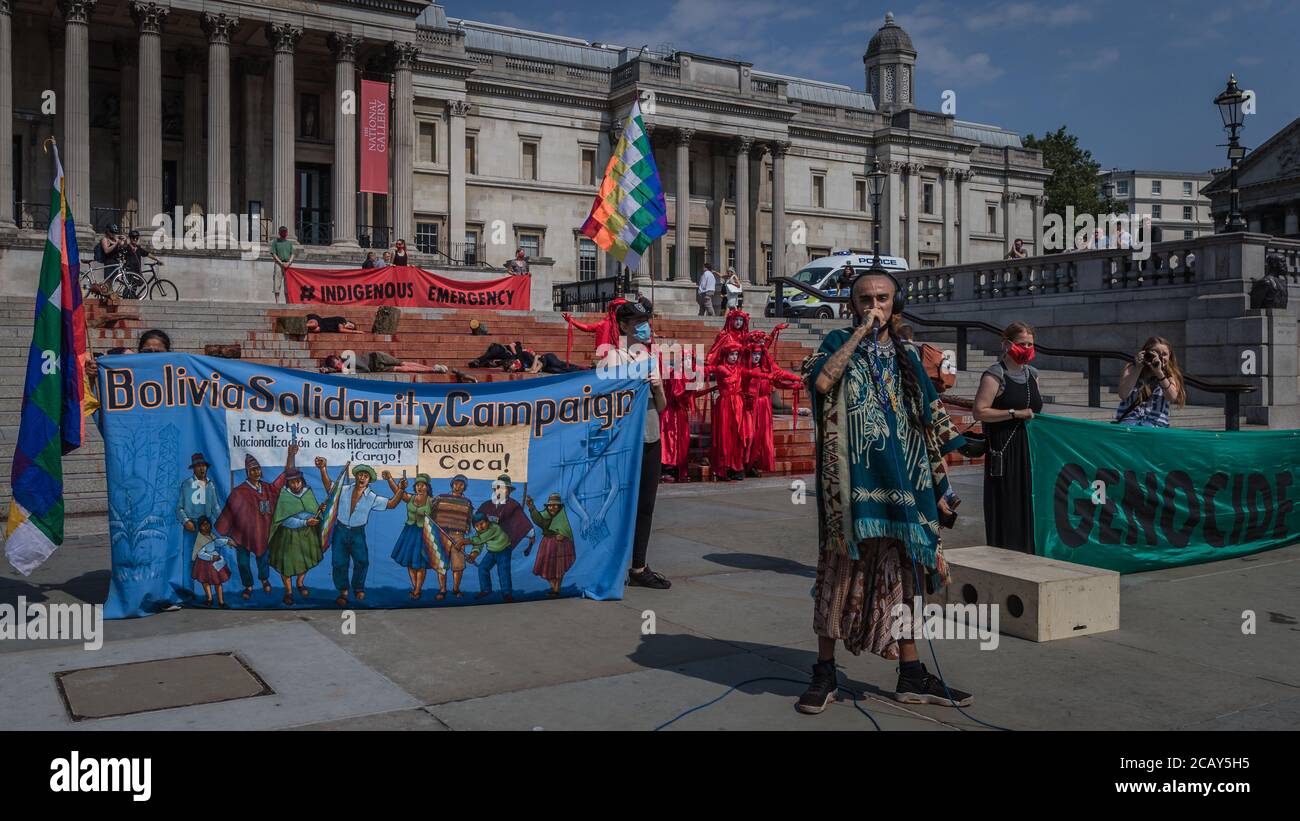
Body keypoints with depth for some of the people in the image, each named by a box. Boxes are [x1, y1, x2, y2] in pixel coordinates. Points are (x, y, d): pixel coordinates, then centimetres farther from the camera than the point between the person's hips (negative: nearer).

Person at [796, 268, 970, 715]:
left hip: (901, 482, 4)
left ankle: (911, 677, 18)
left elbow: (928, 424, 16)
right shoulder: (840, 342, 3)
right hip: (853, 481, -4)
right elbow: (821, 381, -20)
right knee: (841, 569, -1)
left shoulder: (907, 355, 14)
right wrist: (861, 332, -15)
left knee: (902, 574, 9)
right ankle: (825, 672, 10)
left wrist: (938, 488, 11)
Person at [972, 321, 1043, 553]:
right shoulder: (995, 375, -8)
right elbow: (978, 412, -17)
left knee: (1028, 503, 7)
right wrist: (1015, 413, -17)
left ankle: (1026, 553, 15)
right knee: (1006, 506, -5)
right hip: (1004, 450, -7)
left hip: (1030, 447, 7)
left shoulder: (1032, 373, 15)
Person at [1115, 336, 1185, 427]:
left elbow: (1172, 397, -12)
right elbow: (1123, 394, -8)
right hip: (1129, 419, 0)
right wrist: (1138, 369, -11)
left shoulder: (1169, 374, 8)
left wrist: (1159, 372, -19)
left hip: (1155, 421, 0)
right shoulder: (1132, 369, 7)